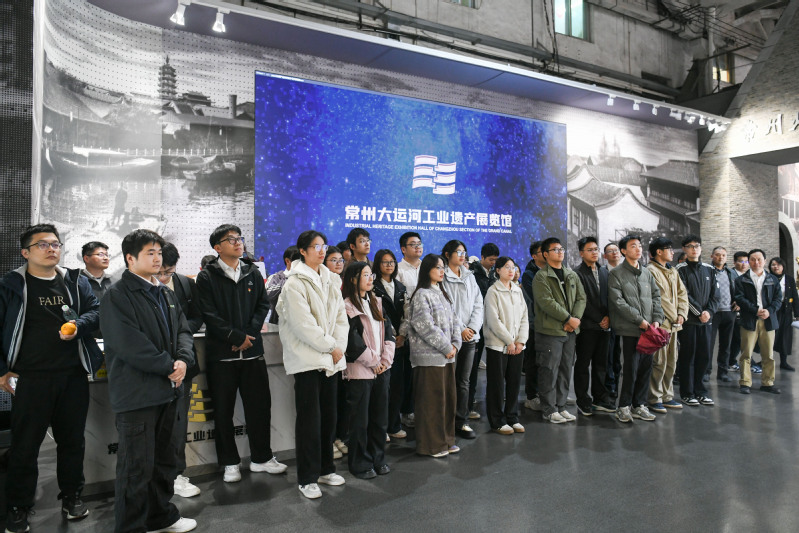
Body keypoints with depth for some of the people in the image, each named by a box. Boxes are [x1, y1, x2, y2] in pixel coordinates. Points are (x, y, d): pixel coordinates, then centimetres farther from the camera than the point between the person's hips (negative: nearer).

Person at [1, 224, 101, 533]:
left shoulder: (76, 282, 8)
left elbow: (95, 311, 6)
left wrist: (78, 327, -15)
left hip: (73, 375, 3)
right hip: (31, 377, -3)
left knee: (72, 439, 13)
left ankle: (72, 497, 29)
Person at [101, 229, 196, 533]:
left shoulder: (166, 294, 13)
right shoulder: (117, 296, -12)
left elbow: (182, 330, 11)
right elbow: (130, 344, -21)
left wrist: (183, 360, -8)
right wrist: (169, 367, -16)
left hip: (167, 389, 8)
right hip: (136, 393, -8)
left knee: (164, 459, 19)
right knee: (137, 465, 0)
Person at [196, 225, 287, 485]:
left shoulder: (253, 273, 10)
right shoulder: (207, 277, -3)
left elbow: (263, 306, 6)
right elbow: (209, 315, -10)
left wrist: (250, 333, -8)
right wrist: (237, 337, -13)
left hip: (252, 351, 3)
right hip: (221, 354, -3)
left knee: (260, 405, 8)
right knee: (223, 410, 7)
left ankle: (261, 457, 24)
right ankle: (230, 462, 23)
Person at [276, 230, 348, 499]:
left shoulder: (331, 280, 12)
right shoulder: (295, 283, -9)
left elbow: (340, 316, 10)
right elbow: (303, 324, -15)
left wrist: (340, 346, -4)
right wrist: (330, 346, -12)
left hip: (331, 357, 6)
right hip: (306, 358, -6)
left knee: (328, 416, 13)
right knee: (309, 418, -1)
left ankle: (325, 468, 29)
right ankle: (307, 478, 12)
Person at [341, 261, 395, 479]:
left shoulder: (377, 302, 13)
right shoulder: (347, 306, -8)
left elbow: (388, 331, 8)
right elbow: (353, 341, -14)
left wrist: (386, 359, -4)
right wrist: (373, 362, -10)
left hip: (381, 369, 6)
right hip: (360, 371, -6)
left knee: (380, 417, 13)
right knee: (360, 420, 3)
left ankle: (378, 459, 27)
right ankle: (360, 464, 18)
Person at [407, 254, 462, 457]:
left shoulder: (442, 293, 16)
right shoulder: (421, 295, -10)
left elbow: (454, 320, 16)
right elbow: (425, 326, -18)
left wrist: (455, 344, 1)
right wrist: (447, 348, -13)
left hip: (447, 356, 8)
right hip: (429, 357, -8)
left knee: (448, 397, 13)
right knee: (432, 401, -1)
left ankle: (446, 440, 26)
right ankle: (431, 445, 12)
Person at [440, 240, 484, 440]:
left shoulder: (470, 277, 15)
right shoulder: (442, 277, -4)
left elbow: (478, 305, 10)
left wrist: (473, 328, -3)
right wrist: (460, 329, -12)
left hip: (469, 336, 6)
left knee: (464, 381, 9)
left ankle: (461, 421, 16)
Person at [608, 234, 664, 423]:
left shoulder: (647, 273, 17)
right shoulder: (616, 274, -3)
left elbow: (656, 296, 16)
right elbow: (618, 301, -11)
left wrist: (657, 319, 1)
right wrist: (639, 320, -13)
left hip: (648, 329, 6)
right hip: (630, 329, -6)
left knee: (646, 368, 8)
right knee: (631, 368, -6)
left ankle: (639, 405, 19)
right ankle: (624, 406, 7)